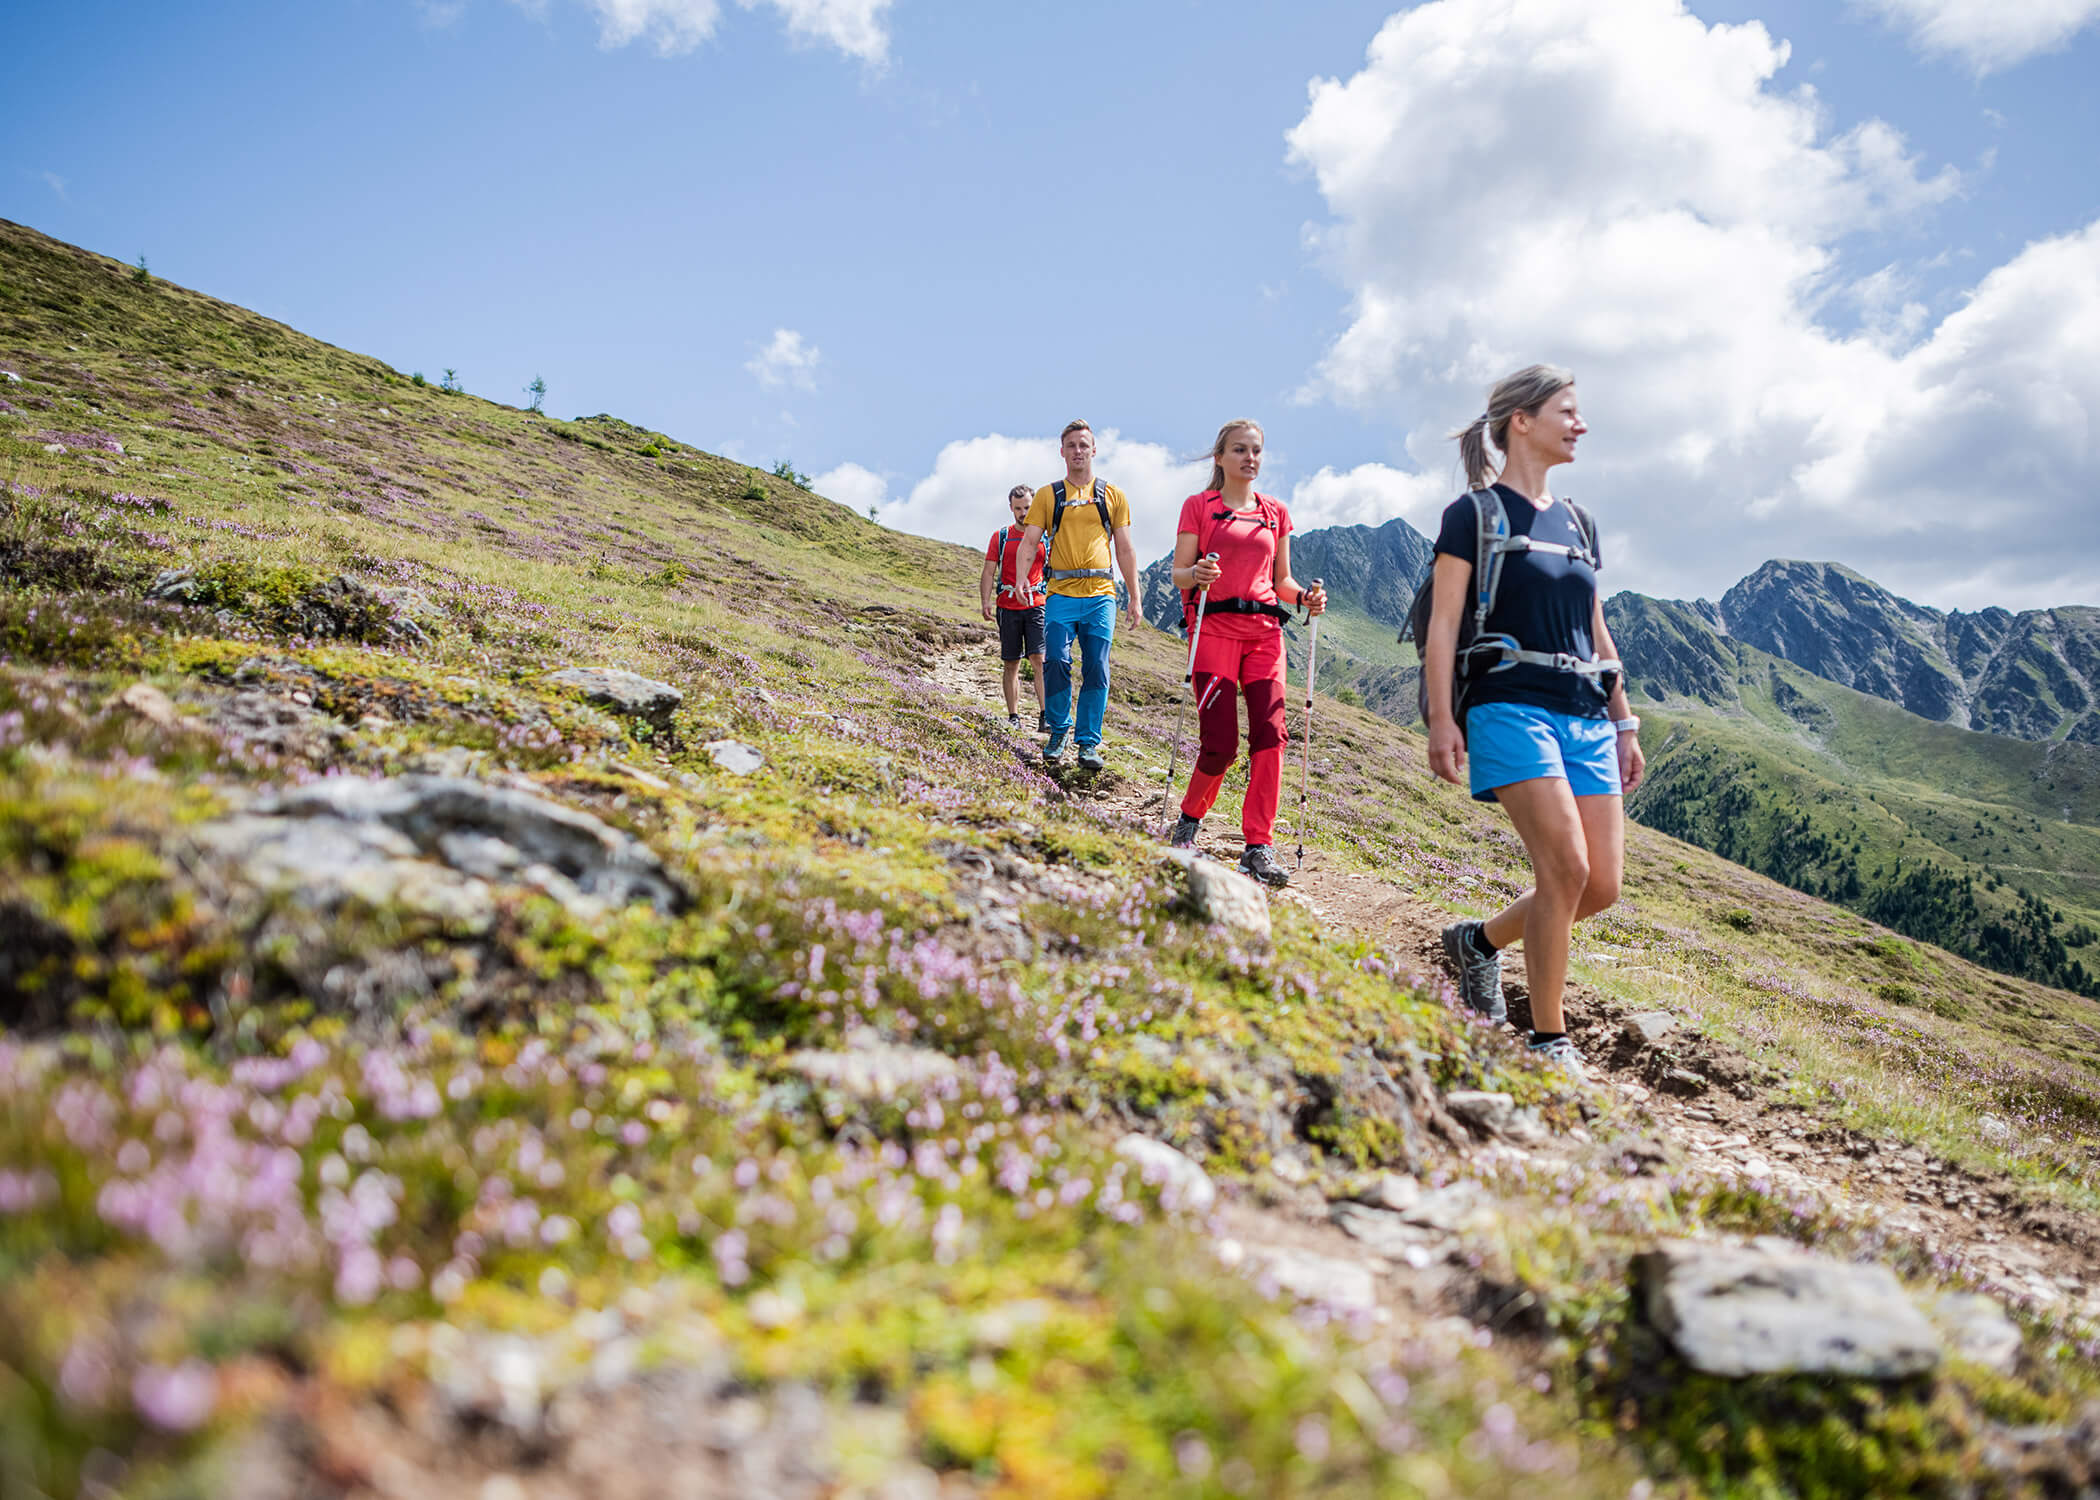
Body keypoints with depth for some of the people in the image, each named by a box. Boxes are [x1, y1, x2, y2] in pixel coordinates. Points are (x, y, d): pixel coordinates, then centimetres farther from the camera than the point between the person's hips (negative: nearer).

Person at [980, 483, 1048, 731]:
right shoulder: (1000, 537, 10)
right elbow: (989, 573, 6)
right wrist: (985, 603, -8)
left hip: (1037, 605, -2)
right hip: (1008, 606, 2)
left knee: (1039, 659, -14)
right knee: (1011, 664, 4)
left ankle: (1045, 716, -16)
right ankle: (1013, 717, 9)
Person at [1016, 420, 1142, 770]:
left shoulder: (1112, 496, 12)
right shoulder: (1047, 495, 10)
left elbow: (1125, 550, 13)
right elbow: (1029, 542, 4)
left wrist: (1134, 599, 8)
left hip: (1101, 596, 1)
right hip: (1061, 594, -1)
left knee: (1096, 670, -2)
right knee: (1056, 664, -10)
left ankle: (1089, 744, 6)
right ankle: (1058, 732, 11)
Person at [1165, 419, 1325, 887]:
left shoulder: (1276, 512, 16)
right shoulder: (1199, 506, 5)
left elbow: (1281, 580, 19)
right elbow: (1178, 574, 0)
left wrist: (1305, 596, -2)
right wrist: (1197, 575, -22)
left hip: (1265, 631, 4)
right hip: (1215, 629, -4)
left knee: (1270, 735, -9)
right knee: (1220, 742, -9)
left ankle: (1259, 847, -2)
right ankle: (1189, 819, 19)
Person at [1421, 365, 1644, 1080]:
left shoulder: (1577, 524, 20)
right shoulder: (1473, 514, 0)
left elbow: (1597, 634, 22)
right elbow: (1443, 626, -6)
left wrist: (1624, 722, 17)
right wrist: (1441, 719, -15)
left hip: (1585, 715, 7)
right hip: (1511, 706, -7)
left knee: (1602, 885, -1)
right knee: (1565, 868, -18)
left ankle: (1478, 940, 24)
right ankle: (1548, 1043, -5)